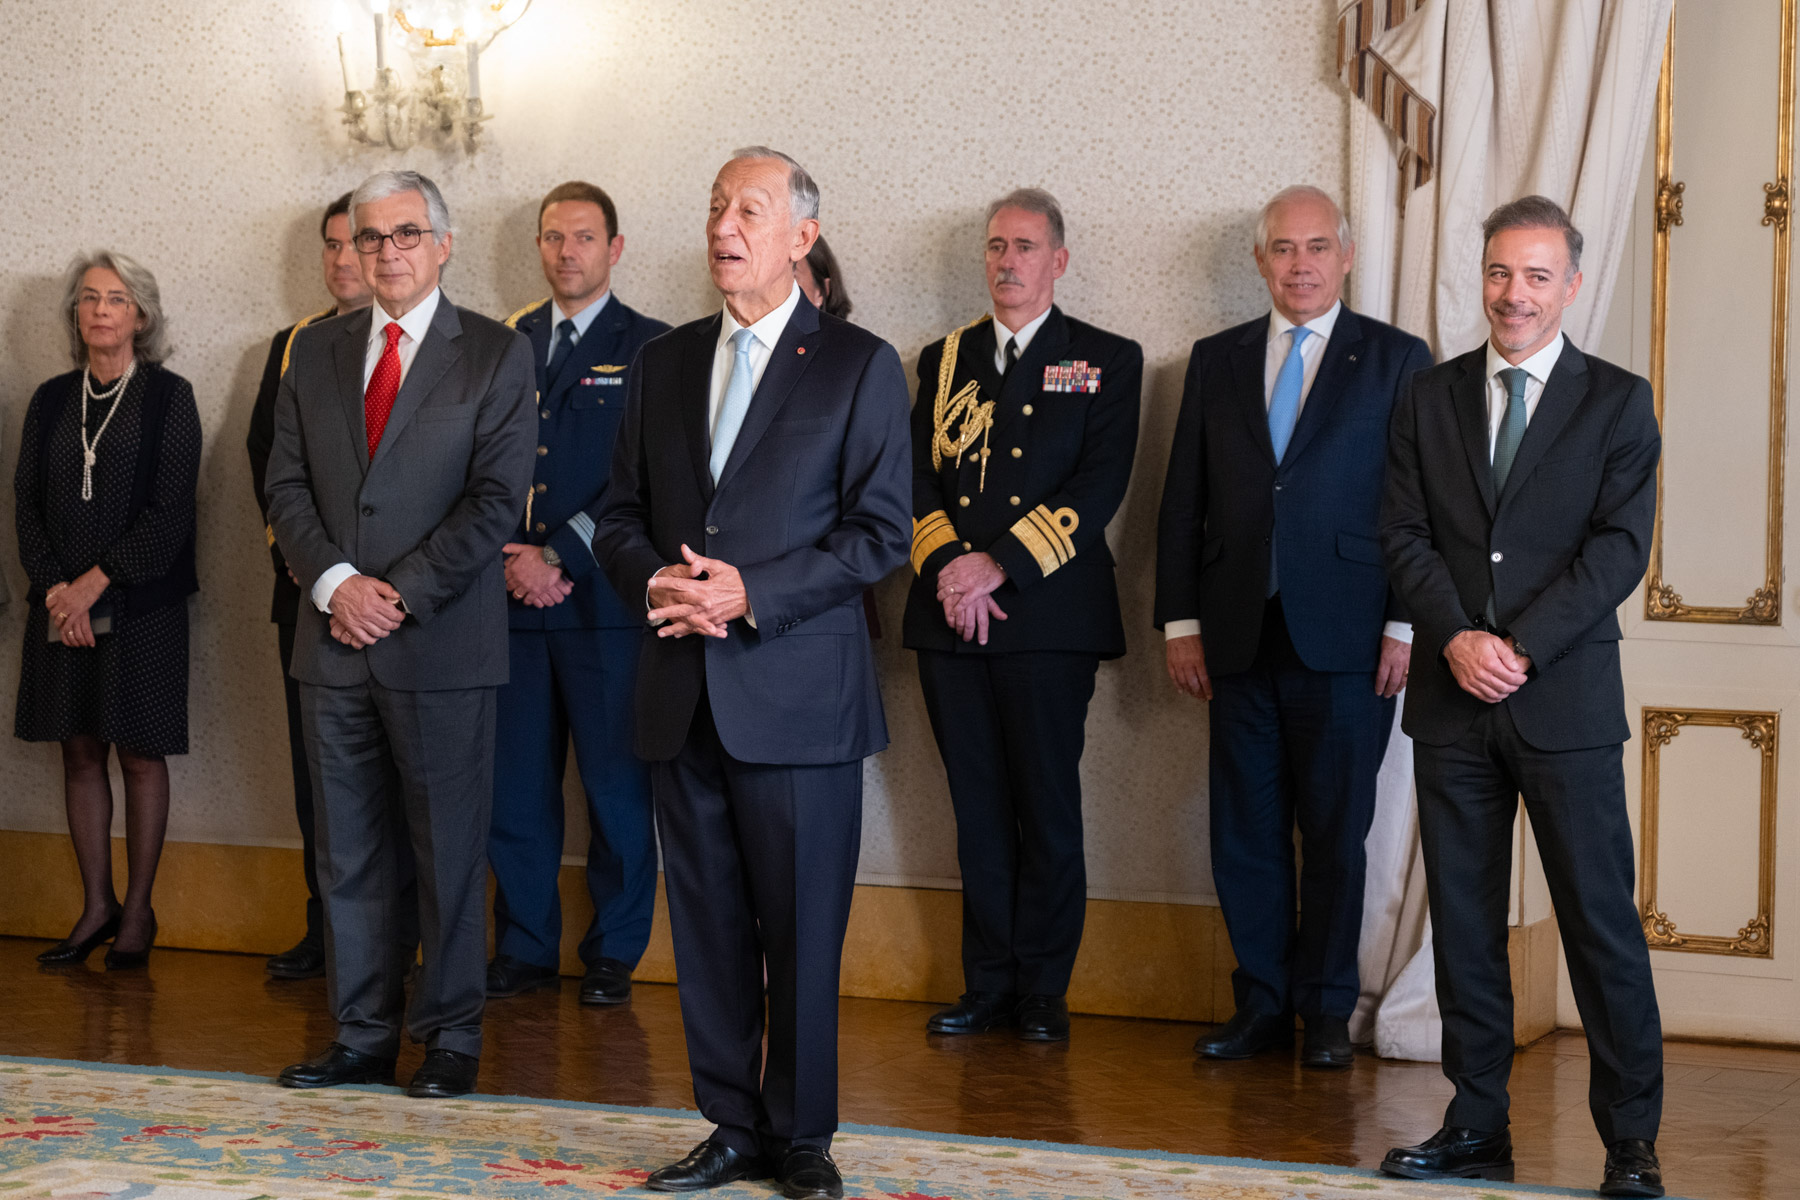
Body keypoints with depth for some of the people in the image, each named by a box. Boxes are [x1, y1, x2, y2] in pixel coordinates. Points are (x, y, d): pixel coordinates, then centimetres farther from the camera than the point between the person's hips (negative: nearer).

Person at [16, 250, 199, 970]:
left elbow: (170, 511, -9)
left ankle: (138, 912, 8)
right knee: (81, 753, 6)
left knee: (140, 755, 1)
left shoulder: (167, 397, -3)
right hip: (62, 606, 4)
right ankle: (97, 906, 14)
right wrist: (56, 588, -8)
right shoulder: (51, 401, 10)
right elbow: (27, 502, 7)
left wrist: (95, 583, -14)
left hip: (140, 605, -4)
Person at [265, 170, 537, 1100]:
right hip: (335, 639, 4)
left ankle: (450, 1036, 12)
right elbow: (286, 486, 9)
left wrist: (399, 595, -13)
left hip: (440, 641, -4)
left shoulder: (497, 356, 0)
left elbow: (496, 499, -7)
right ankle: (362, 1034, 16)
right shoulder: (316, 352, 13)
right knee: (348, 851, 8)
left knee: (449, 850, 1)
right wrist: (334, 581, -8)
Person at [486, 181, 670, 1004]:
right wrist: (511, 559, -4)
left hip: (606, 602, -4)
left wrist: (559, 557, -12)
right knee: (513, 784, 5)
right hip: (512, 598, 4)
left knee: (617, 787, 1)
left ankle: (613, 953, 13)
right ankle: (525, 948, 17)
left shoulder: (651, 349, 0)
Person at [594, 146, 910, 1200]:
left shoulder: (859, 366, -1)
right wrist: (654, 581, -5)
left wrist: (752, 593, -15)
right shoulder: (666, 362, 14)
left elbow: (882, 533, -7)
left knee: (803, 929, 1)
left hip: (796, 694, -5)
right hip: (685, 694, 5)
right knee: (707, 925, 9)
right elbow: (621, 515, 17)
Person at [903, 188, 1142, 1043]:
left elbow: (1099, 488, -6)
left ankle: (1043, 991, 8)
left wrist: (1001, 563, -13)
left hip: (1050, 616, -3)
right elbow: (915, 478, 9)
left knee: (1048, 807, -1)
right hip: (951, 618, 4)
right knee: (978, 809, 7)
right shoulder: (946, 361, 16)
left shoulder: (1106, 361, 5)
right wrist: (947, 570, -8)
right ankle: (988, 985, 14)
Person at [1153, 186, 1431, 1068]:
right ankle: (1262, 1004, 15)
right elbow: (1182, 501, 13)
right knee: (1245, 829, 5)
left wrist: (1405, 627, -6)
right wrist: (1180, 622, 6)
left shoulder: (1397, 360, 5)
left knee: (1335, 831, 2)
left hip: (1344, 637, -3)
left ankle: (1327, 1012, 12)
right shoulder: (1216, 361, 13)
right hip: (1239, 635, 3)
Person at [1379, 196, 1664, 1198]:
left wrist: (1522, 647, -14)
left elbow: (1620, 547, -5)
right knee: (1463, 919, 6)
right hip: (1453, 700, 3)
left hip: (1566, 695, -3)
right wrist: (1456, 638, -10)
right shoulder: (1430, 398, 12)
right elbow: (1407, 536, 6)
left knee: (1602, 919, -3)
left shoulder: (1618, 402, 3)